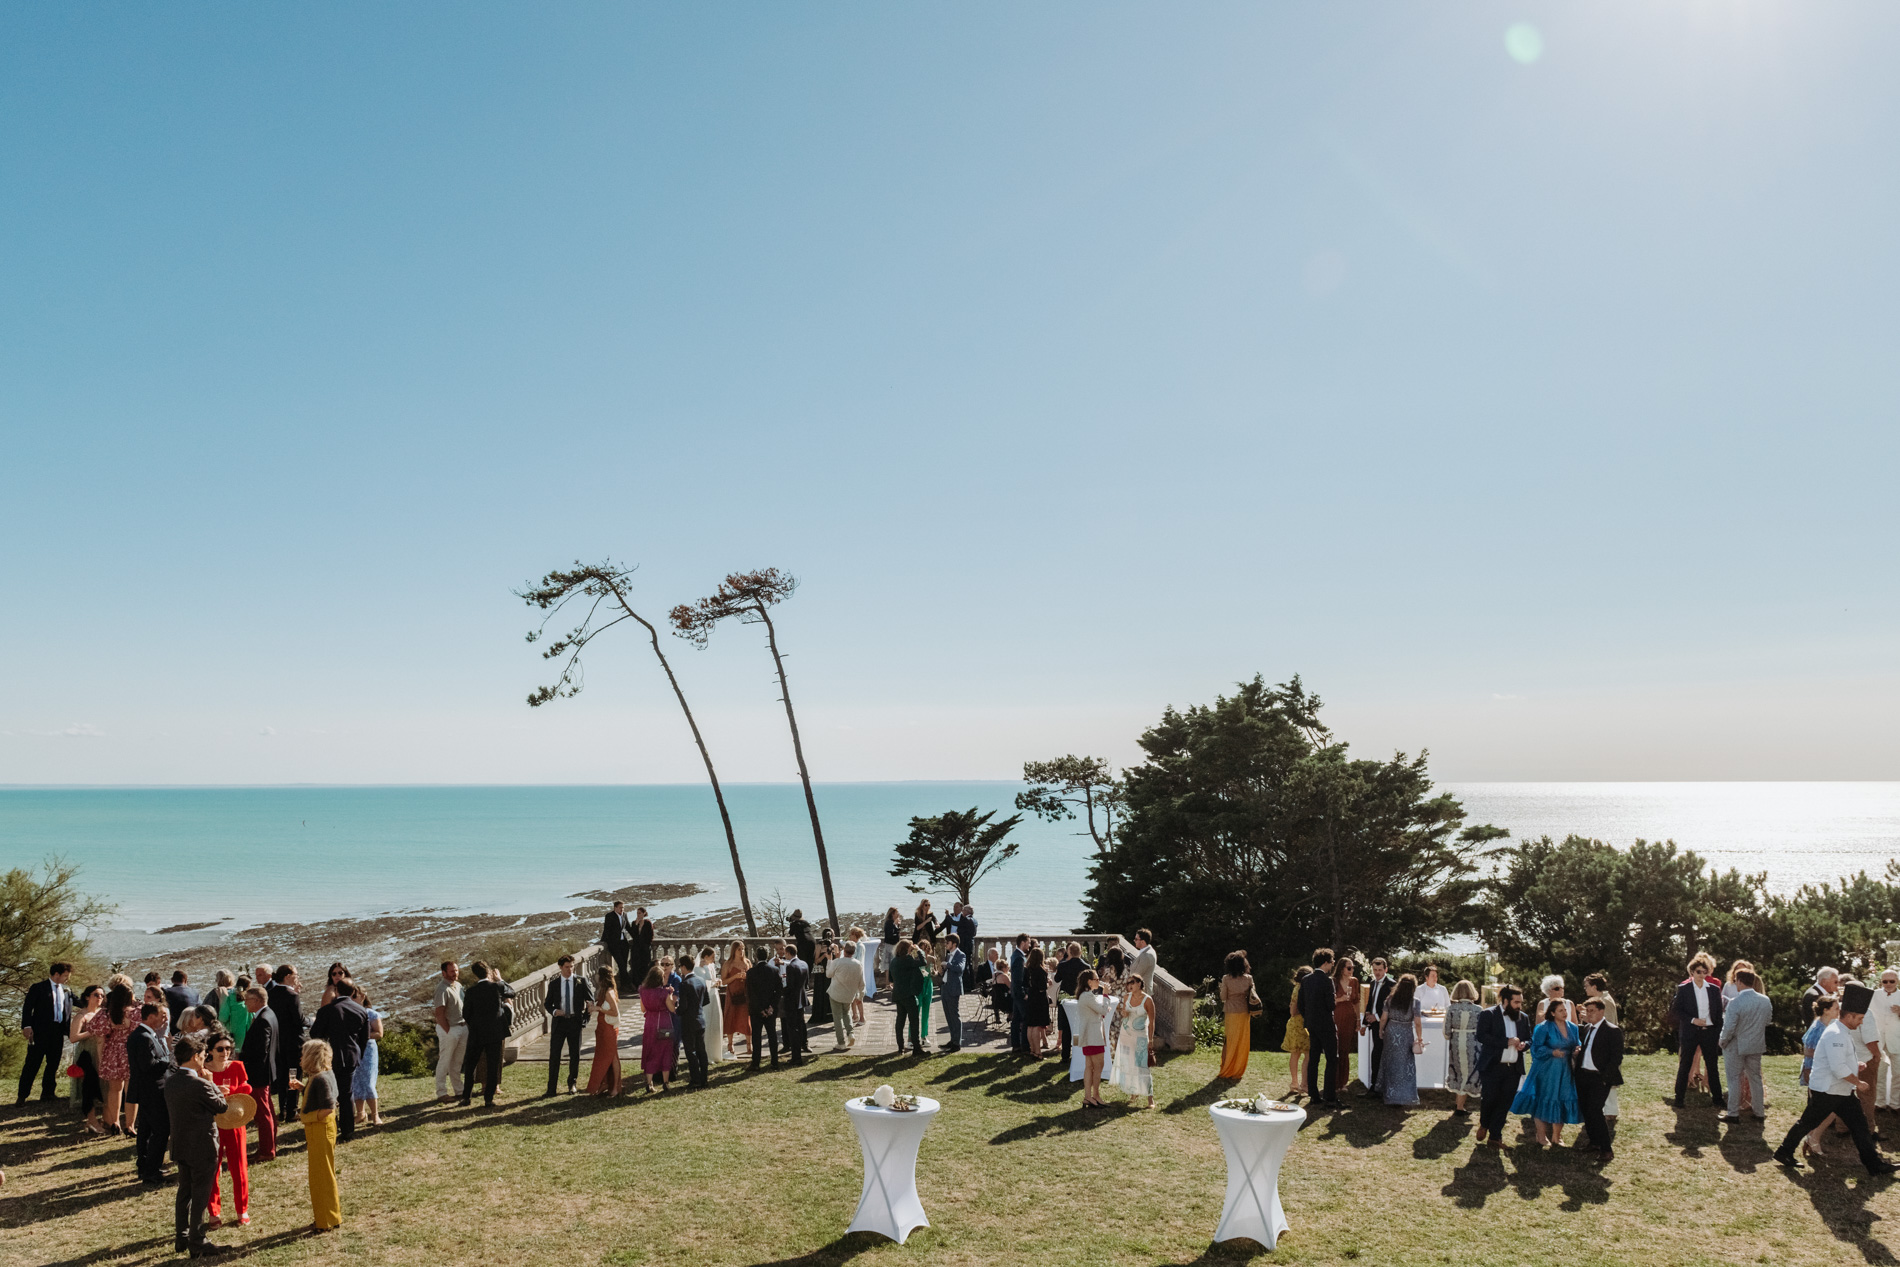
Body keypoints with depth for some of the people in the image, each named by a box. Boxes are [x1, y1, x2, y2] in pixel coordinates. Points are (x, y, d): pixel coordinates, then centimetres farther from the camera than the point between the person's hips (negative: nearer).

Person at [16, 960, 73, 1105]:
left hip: (58, 1033, 5)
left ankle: (47, 1095, 17)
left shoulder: (67, 991, 14)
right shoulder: (38, 988, -1)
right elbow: (27, 1007, -6)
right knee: (32, 1064, -2)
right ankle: (22, 1096, 7)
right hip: (40, 1032, -5)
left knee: (53, 1065, 8)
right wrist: (26, 1026, -16)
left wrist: (69, 1029, 5)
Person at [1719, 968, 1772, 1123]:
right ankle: (1760, 1113, 25)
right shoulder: (1765, 1000, -6)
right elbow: (1768, 1020, 9)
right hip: (1756, 1045, 5)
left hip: (1736, 1047, -5)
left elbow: (1729, 1028, -22)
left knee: (1734, 1079, 7)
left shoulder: (1734, 1003, -25)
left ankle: (1733, 1114, 13)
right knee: (1755, 1078, 18)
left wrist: (1722, 1041, -5)